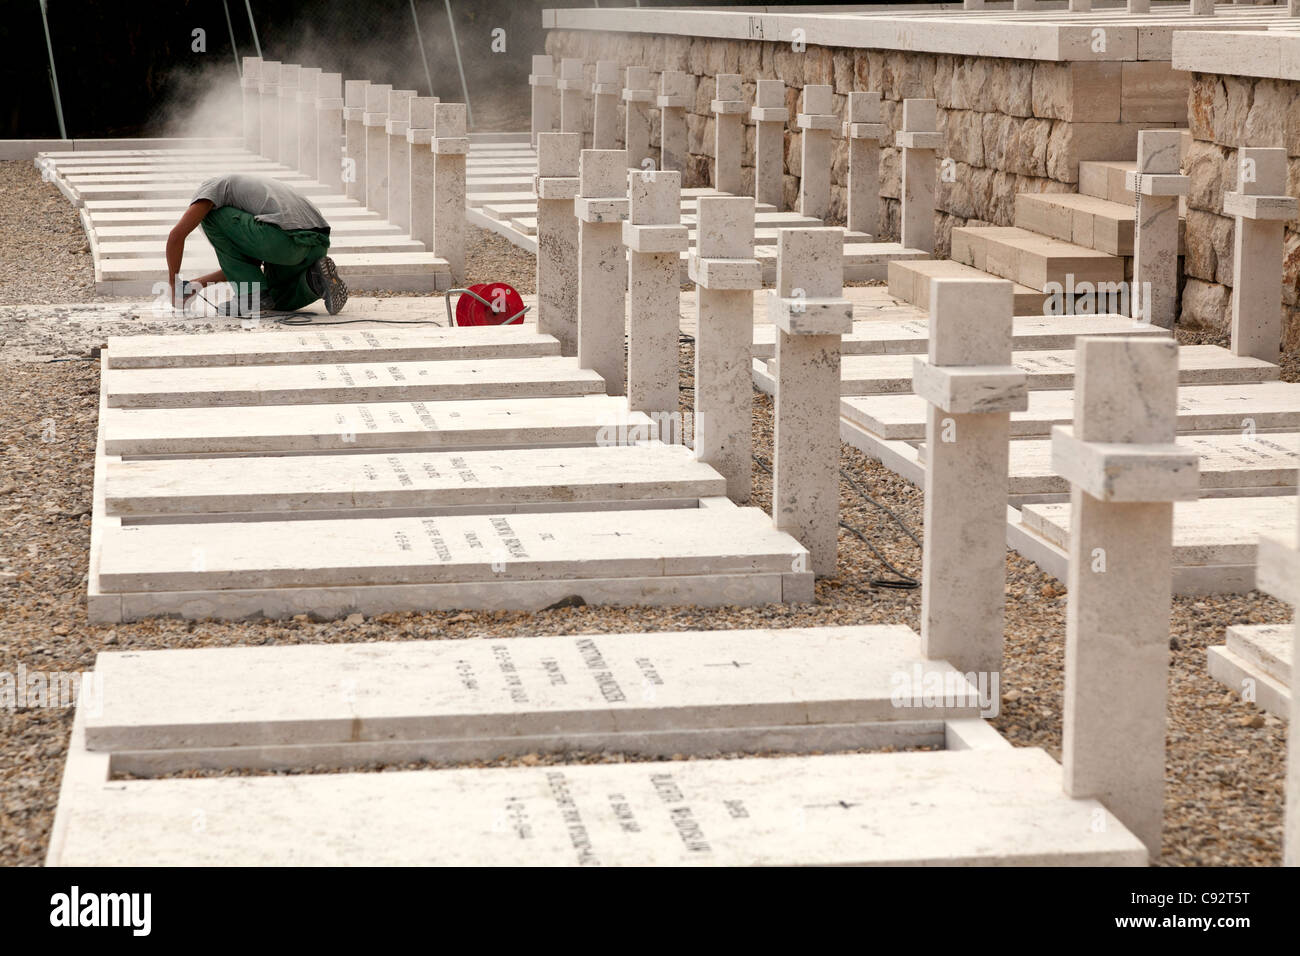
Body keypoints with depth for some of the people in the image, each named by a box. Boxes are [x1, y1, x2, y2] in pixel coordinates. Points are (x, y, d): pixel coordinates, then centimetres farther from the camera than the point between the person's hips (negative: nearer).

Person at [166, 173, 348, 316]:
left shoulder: (211, 187, 17)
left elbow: (177, 235, 6)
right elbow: (252, 265, 39)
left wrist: (173, 284, 20)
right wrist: (197, 284, 41)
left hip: (285, 237, -8)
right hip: (319, 245, 9)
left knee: (212, 218, 12)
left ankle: (253, 293, 7)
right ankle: (315, 279, 3)